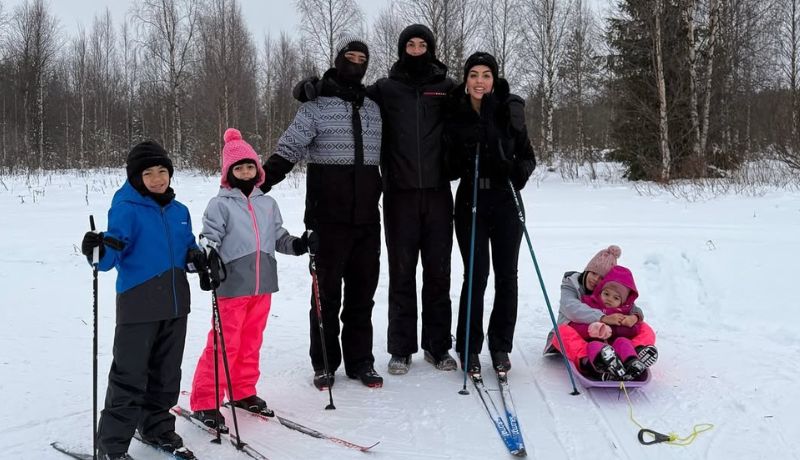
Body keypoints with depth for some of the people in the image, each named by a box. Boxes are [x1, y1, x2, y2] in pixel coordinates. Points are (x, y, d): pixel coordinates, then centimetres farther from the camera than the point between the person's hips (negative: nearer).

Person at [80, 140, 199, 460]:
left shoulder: (179, 211, 10)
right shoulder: (126, 209, -8)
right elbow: (112, 255, -16)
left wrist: (196, 256, -1)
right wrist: (100, 251, -37)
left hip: (175, 304, 6)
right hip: (138, 305, -6)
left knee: (166, 374, 16)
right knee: (130, 376, -2)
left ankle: (158, 428, 33)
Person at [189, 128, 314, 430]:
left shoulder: (267, 204, 13)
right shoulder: (220, 204, -3)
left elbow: (279, 237, 16)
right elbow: (209, 237, -9)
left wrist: (298, 244, 0)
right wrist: (210, 255, -28)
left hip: (263, 285, 5)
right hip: (232, 286, -5)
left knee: (251, 342, 14)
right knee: (224, 344, -4)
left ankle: (243, 392, 29)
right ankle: (205, 402, 6)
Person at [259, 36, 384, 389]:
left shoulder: (373, 108, 13)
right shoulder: (316, 106, -1)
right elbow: (288, 151, -8)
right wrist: (256, 184, -20)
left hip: (367, 218, 4)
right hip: (329, 218, -4)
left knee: (363, 291, 8)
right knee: (328, 292, 4)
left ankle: (360, 360, 19)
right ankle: (324, 364, 15)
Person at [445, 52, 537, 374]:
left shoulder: (510, 109, -2)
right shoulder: (455, 113, 1)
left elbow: (527, 156, 2)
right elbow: (450, 165, 6)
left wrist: (519, 170, -18)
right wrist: (462, 164, -14)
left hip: (505, 201, 0)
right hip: (470, 200, 0)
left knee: (506, 275, 6)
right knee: (476, 274, -3)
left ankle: (500, 346, 20)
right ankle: (469, 348, 11)